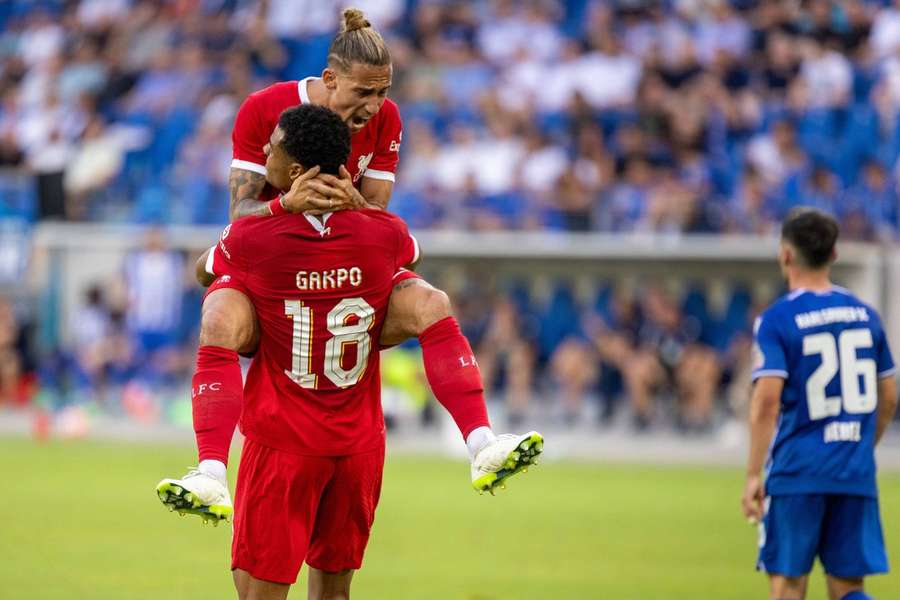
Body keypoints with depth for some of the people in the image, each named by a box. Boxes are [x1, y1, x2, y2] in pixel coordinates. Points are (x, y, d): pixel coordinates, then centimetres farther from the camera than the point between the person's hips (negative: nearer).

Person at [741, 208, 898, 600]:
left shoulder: (776, 320, -7)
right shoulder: (864, 314, 9)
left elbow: (767, 400, -16)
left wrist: (753, 475, -13)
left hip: (796, 475, -4)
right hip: (857, 477, 4)